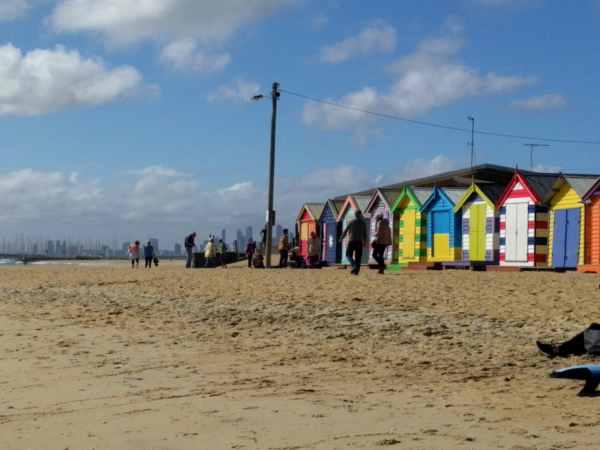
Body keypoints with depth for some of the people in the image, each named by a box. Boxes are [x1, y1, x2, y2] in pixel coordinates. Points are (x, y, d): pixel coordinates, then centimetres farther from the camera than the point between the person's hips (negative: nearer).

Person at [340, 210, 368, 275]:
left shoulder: (351, 222, -1)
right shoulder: (363, 223, 1)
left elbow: (345, 231, -1)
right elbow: (365, 234, 1)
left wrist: (341, 239, 13)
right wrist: (364, 242, 16)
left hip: (351, 241, -1)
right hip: (359, 242, 1)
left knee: (348, 255, 9)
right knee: (358, 257, 5)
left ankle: (354, 265, -16)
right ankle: (356, 271, 0)